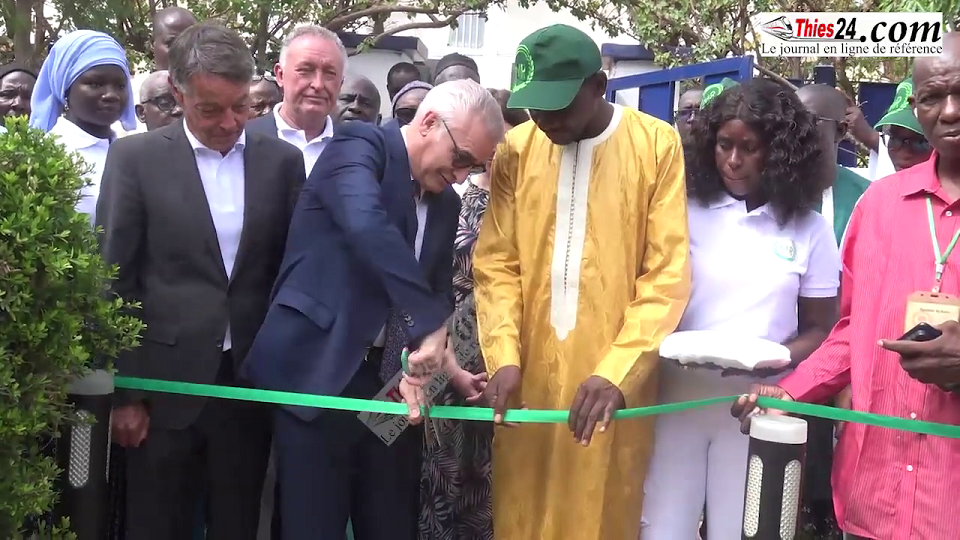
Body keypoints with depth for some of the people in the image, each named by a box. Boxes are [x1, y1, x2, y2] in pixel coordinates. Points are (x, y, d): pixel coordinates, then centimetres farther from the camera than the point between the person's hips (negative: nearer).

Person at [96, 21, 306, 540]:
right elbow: (114, 281, -3)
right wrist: (124, 392, -4)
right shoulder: (135, 157, -3)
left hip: (252, 381, 2)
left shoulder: (282, 160, 3)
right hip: (165, 383, -2)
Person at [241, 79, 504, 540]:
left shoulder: (445, 203, 13)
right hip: (320, 371, -7)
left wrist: (423, 357, -8)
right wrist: (427, 323, -32)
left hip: (391, 378, 7)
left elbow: (438, 294, 12)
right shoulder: (360, 146, -9)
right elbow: (367, 226, -29)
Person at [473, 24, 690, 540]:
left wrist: (617, 371, -17)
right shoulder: (515, 149, 4)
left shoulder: (657, 145, -5)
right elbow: (496, 263, 4)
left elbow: (668, 274, -8)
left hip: (614, 379, -2)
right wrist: (503, 356, -10)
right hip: (527, 375, 3)